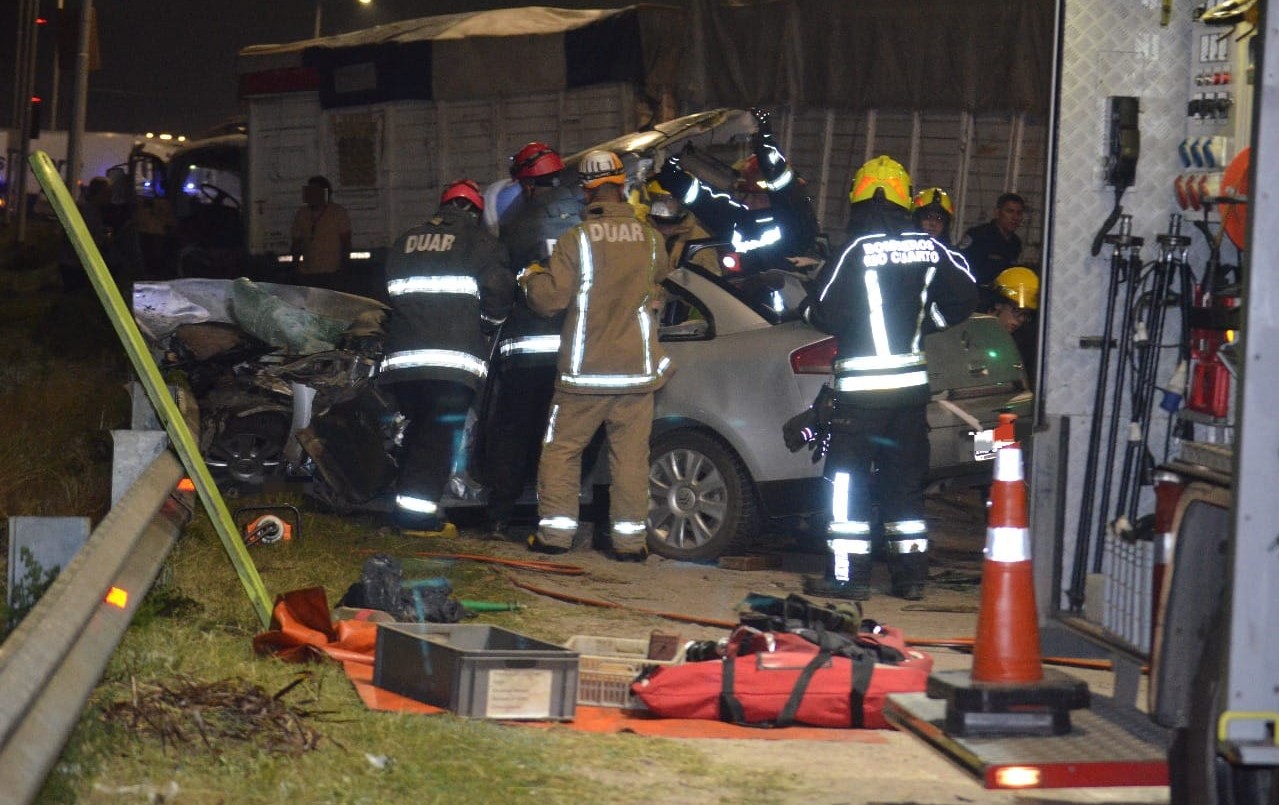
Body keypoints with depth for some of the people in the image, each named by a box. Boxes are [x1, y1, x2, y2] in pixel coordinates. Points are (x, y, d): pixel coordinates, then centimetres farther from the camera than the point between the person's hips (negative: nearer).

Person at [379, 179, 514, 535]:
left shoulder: (407, 241, 20)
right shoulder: (479, 241, 4)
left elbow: (390, 291, 20)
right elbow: (498, 290, -5)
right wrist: (489, 323, 13)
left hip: (404, 355, 5)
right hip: (454, 355, -5)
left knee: (418, 427, 17)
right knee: (442, 430, -4)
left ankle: (407, 499, 17)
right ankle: (418, 508, -10)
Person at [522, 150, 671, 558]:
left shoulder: (576, 239, -12)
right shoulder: (648, 237, -2)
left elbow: (550, 299, -11)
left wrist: (532, 277, 8)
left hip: (586, 370, -2)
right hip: (637, 368, 2)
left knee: (562, 448, 10)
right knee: (631, 453, 7)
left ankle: (555, 532, 9)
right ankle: (629, 537, 7)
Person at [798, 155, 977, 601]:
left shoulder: (857, 251, -13)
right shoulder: (929, 249, 1)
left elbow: (823, 313, -13)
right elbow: (965, 296, 9)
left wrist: (807, 305, 9)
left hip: (861, 386, -5)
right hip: (912, 381, 5)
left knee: (848, 479, 2)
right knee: (905, 480, 13)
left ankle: (847, 574, -1)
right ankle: (911, 574, 15)